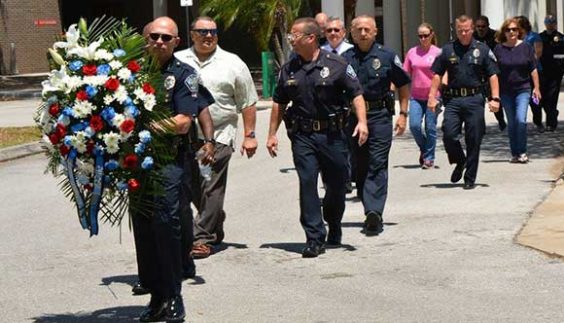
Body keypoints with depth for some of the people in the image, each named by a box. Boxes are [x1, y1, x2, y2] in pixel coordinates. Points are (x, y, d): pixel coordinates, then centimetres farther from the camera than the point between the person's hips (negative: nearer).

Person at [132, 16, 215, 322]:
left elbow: (183, 122, -8)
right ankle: (156, 297, 17)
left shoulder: (184, 74, 1)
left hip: (169, 161, -4)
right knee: (142, 227, 7)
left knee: (166, 223, -11)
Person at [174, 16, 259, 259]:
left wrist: (249, 135, 1)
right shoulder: (177, 61, 7)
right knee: (194, 187, 11)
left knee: (211, 189, -6)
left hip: (219, 136, -3)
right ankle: (216, 227, 30)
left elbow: (247, 103, 5)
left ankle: (203, 237, -2)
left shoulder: (232, 64, 4)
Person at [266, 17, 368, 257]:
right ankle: (315, 238, -5)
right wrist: (272, 134, 12)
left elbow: (356, 94, -4)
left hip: (332, 134, -2)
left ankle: (334, 229, 34)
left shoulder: (336, 65, -3)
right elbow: (279, 103, 15)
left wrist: (362, 122, -18)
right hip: (302, 136, 2)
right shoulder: (288, 70, 7)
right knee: (307, 183, -8)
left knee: (337, 184, 9)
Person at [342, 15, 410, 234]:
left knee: (377, 165, -9)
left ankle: (374, 212, -17)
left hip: (380, 116, -3)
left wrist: (403, 114, 5)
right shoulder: (345, 59, 6)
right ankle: (372, 213, 18)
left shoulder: (387, 57, 3)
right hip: (352, 116, 3)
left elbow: (404, 85, 11)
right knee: (359, 167, 7)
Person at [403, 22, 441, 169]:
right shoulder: (412, 52, 6)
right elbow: (405, 74, 12)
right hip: (416, 96, 2)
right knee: (414, 125, -9)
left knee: (430, 128, 1)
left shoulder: (437, 52, -1)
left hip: (433, 95, -2)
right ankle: (423, 149, 19)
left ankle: (429, 158, 14)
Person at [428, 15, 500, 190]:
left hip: (474, 99, -1)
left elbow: (493, 75, 3)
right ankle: (459, 162, 19)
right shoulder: (447, 50, 7)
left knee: (473, 141, 1)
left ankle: (470, 178, 12)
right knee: (449, 135, -11)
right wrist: (432, 96, -1)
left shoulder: (482, 50, 4)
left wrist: (495, 98, -7)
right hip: (452, 99, 1)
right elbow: (437, 75, 9)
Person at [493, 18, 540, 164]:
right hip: (505, 91, 1)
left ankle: (522, 152, -2)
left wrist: (536, 88, 3)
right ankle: (515, 154, 17)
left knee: (521, 120, -14)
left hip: (523, 90, -1)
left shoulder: (526, 47, 0)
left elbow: (533, 70, 5)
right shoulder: (499, 49, 0)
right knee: (511, 123, 7)